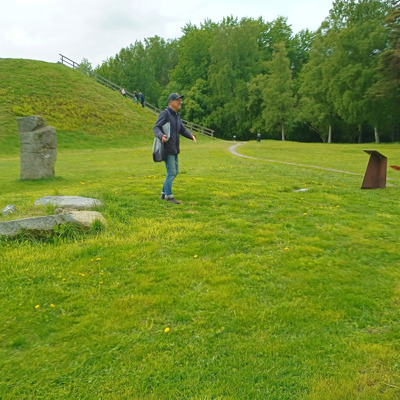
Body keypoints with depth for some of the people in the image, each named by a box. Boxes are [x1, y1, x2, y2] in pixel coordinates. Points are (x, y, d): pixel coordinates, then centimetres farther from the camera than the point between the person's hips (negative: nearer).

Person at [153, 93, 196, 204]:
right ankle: (169, 196, 4)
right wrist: (161, 136, -40)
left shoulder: (177, 116, 16)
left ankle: (164, 193, 21)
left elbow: (183, 130, 12)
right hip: (167, 148, -9)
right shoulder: (164, 113, -10)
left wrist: (191, 135, -9)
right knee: (171, 172, -7)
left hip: (174, 149, 9)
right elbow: (156, 129, -18)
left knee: (175, 172, 11)